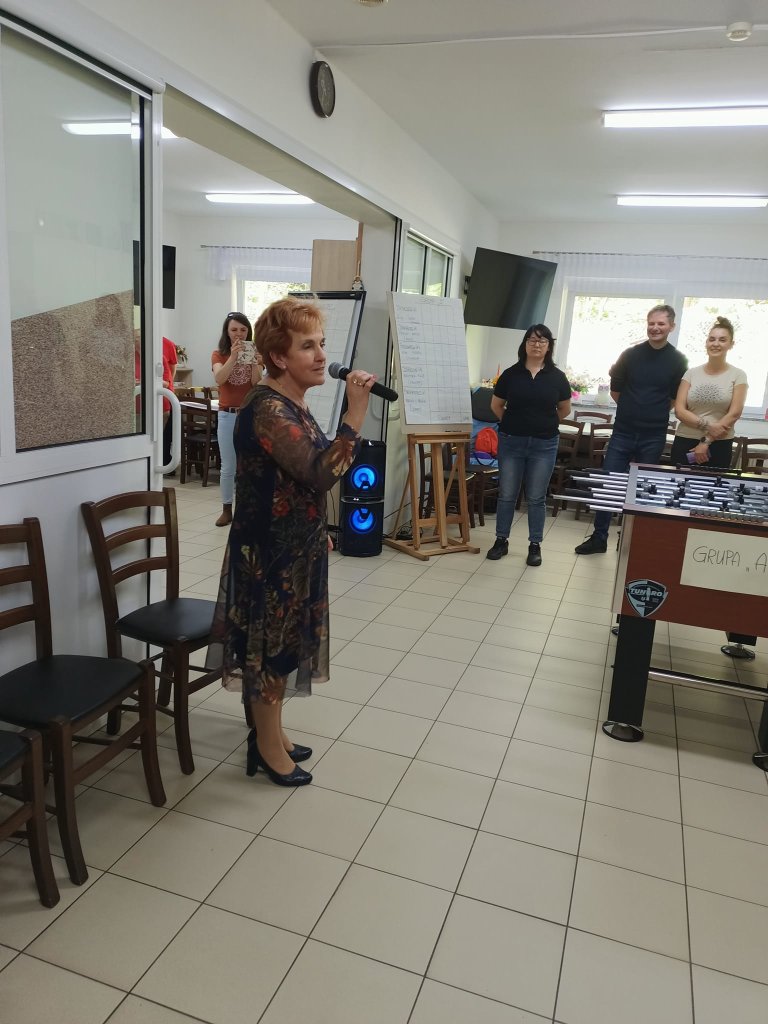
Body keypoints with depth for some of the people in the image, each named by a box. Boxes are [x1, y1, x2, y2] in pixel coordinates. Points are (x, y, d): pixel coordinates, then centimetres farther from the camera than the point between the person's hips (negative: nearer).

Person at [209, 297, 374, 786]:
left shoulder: (294, 404, 8)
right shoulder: (267, 410, -23)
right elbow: (321, 473, -32)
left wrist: (318, 531, 22)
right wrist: (356, 412, -34)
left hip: (295, 545, 10)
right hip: (270, 550, -9)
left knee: (284, 641, 19)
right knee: (270, 642, 5)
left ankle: (270, 730, 36)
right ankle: (268, 745, 24)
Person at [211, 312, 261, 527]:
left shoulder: (254, 353, 3)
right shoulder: (218, 355, 2)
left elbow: (257, 383, -8)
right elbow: (219, 379, -18)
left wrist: (253, 359, -21)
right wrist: (233, 357, -30)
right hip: (228, 416, 0)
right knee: (228, 467, 5)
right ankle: (226, 510, 15)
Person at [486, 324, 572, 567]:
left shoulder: (557, 377, 0)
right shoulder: (511, 374, -1)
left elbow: (565, 410, 14)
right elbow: (496, 405, 10)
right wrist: (514, 423, 11)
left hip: (544, 445, 0)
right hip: (511, 442, 0)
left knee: (536, 497, 6)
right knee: (506, 494, 7)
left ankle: (535, 545, 17)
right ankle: (501, 540, 19)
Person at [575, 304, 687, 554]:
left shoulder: (678, 361, 0)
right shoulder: (630, 354, 3)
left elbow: (677, 398, 5)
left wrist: (655, 414, 5)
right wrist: (634, 409, 11)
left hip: (653, 436, -1)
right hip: (623, 431, 1)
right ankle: (599, 537, 11)